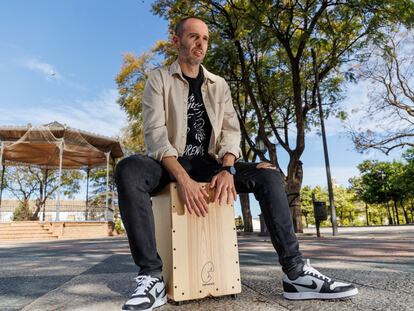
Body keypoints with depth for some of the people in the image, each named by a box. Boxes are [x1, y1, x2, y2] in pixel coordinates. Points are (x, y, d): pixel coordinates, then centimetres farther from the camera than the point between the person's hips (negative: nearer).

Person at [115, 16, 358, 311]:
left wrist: (227, 169, -19)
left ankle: (295, 272, -17)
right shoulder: (159, 80, 1)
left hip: (208, 163, 3)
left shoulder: (219, 85, 12)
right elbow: (155, 133, -13)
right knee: (129, 170, -35)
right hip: (171, 164, -2)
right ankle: (152, 276, -31)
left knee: (268, 174, -18)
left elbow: (231, 130, 2)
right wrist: (183, 177, -29)